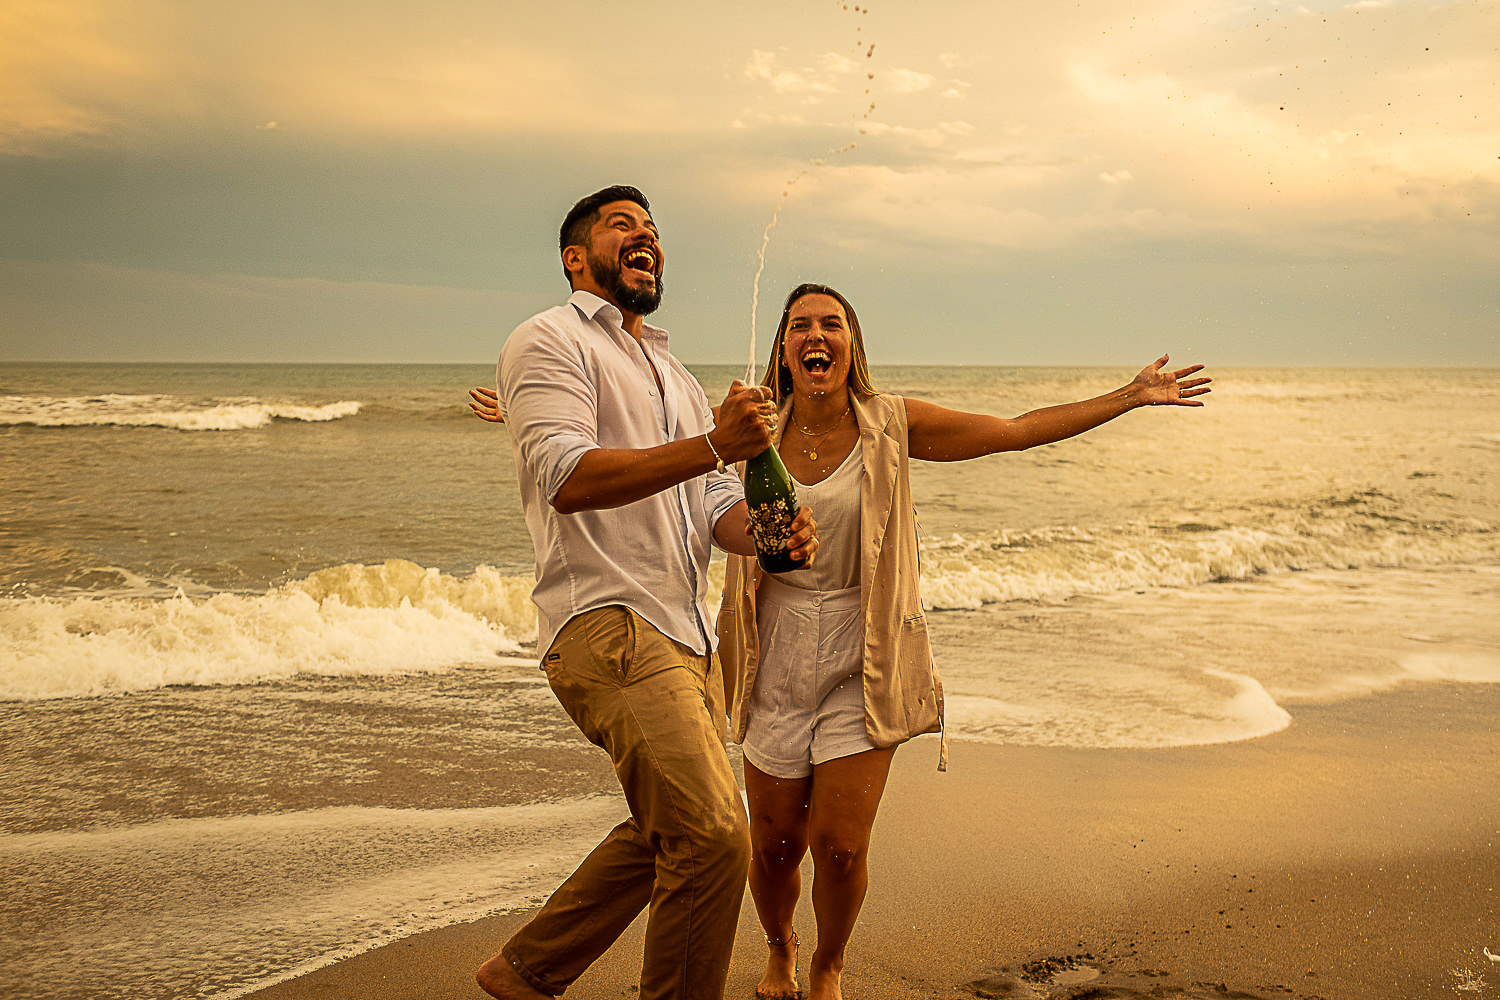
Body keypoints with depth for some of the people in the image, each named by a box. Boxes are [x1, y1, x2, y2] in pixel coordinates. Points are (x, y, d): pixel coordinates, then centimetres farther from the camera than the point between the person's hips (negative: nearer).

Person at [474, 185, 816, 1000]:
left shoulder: (671, 373, 26)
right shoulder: (550, 341, -2)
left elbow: (715, 499, 18)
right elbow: (566, 476, -19)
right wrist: (714, 445, -26)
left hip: (683, 633, 10)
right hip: (607, 624, -9)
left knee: (666, 833, 18)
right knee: (713, 836, -17)